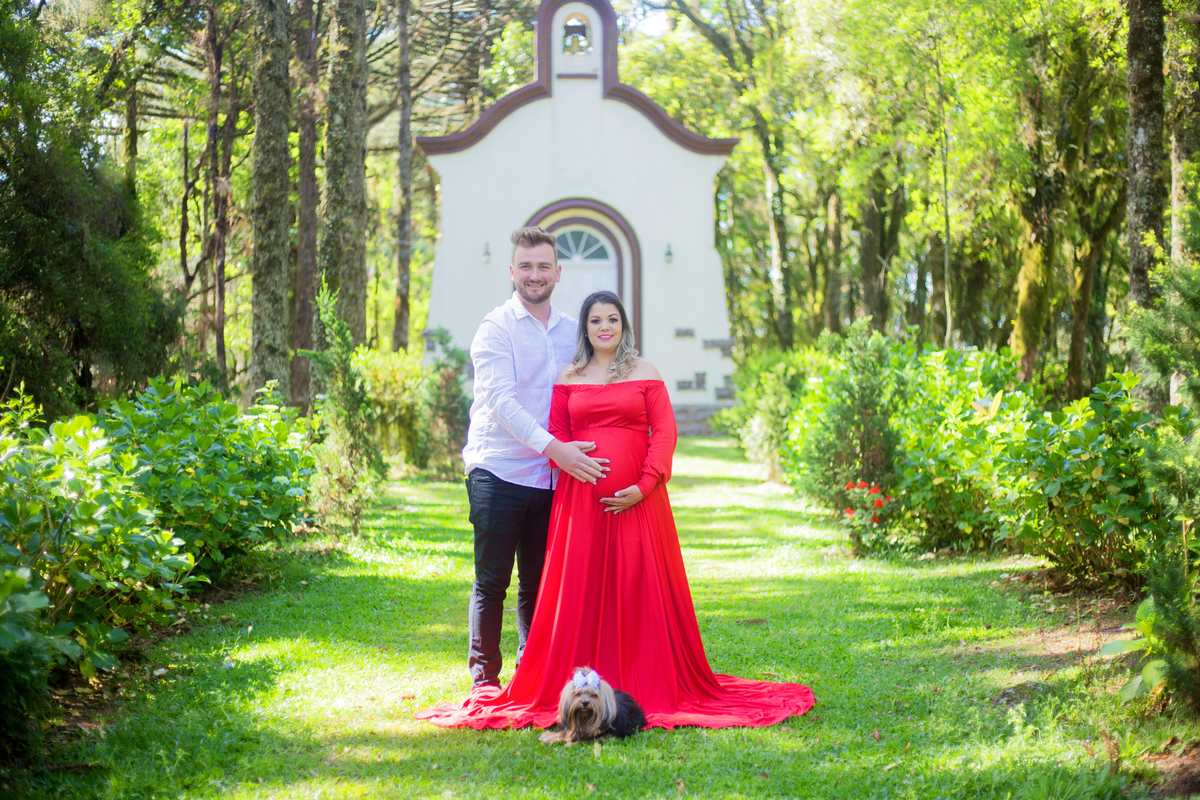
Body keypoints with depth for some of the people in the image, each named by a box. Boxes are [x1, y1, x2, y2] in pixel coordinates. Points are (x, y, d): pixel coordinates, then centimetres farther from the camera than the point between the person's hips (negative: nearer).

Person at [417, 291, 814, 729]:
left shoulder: (645, 373, 7)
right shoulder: (568, 376, 13)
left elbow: (665, 431, 0)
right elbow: (556, 433, 12)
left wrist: (644, 485, -11)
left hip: (637, 500, -1)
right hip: (581, 498, 2)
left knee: (639, 589, -2)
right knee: (580, 590, 1)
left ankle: (647, 686, 7)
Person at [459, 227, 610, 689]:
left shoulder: (569, 331, 14)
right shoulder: (496, 328, -5)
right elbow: (499, 400, -16)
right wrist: (553, 447, -24)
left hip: (550, 477, 5)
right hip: (497, 472, -5)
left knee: (538, 584, 9)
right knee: (492, 582, -2)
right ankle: (484, 678, 7)